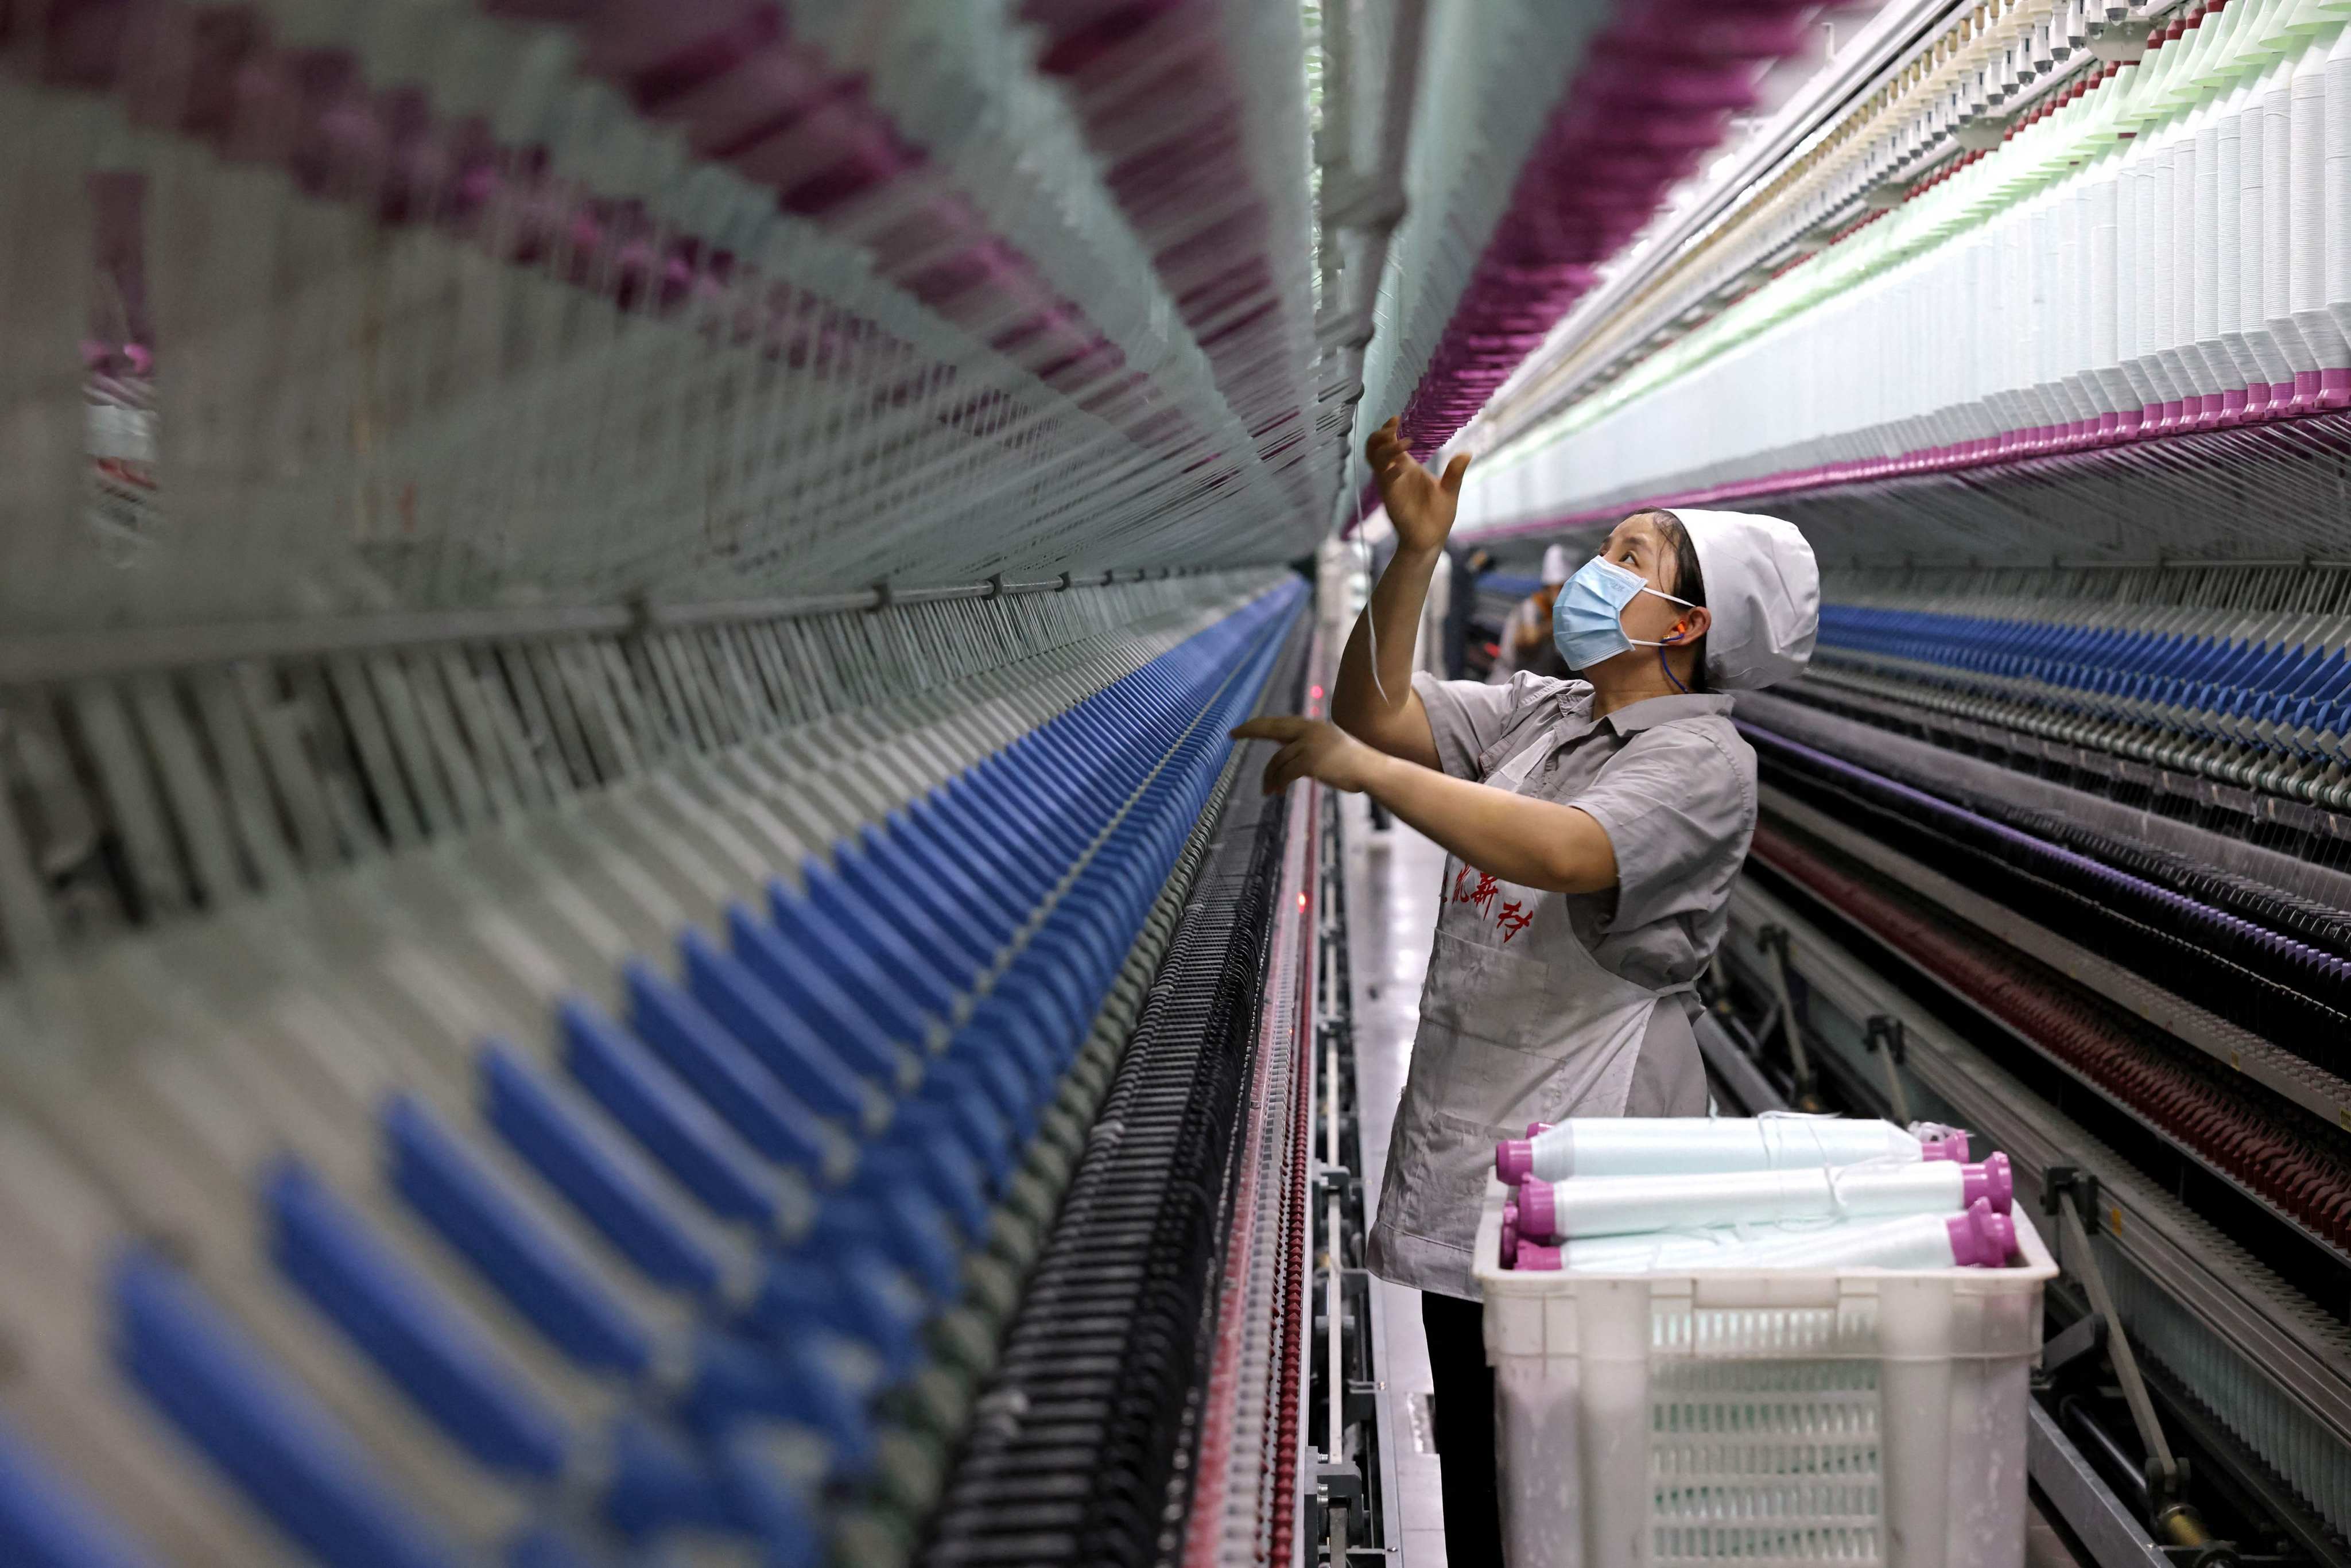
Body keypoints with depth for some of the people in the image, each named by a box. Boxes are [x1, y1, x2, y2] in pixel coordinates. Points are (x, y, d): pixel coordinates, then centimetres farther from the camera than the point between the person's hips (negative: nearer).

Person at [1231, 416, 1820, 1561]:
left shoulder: (1701, 760, -11)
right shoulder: (1540, 714, 14)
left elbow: (1566, 853, -28)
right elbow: (1382, 710, 7)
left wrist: (1360, 768, -27)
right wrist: (1413, 557, -5)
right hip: (1462, 1137, 8)